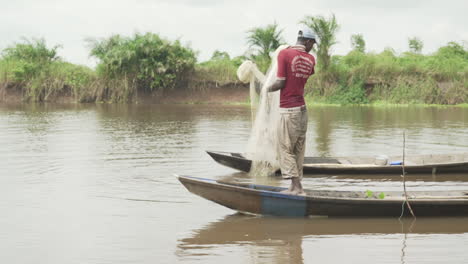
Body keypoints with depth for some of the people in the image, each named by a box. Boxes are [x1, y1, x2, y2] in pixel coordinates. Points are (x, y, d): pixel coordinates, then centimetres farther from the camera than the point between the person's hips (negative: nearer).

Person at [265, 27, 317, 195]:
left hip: (288, 110, -6)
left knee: (286, 149, -1)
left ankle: (297, 186, -7)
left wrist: (269, 88, 7)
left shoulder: (284, 53, -10)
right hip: (302, 109, 6)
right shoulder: (310, 59, 6)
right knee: (298, 150, 10)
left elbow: (280, 83, -13)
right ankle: (295, 187, 13)